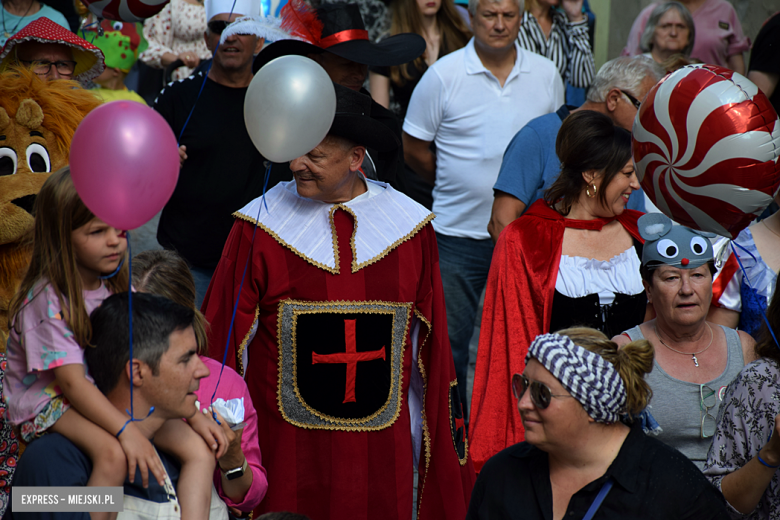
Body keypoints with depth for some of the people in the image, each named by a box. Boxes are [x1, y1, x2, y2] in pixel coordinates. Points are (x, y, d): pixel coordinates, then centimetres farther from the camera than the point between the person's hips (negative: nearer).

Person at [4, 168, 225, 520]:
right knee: (113, 455, -37)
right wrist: (126, 430, -33)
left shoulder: (118, 286, 3)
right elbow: (72, 381, -23)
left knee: (199, 450, -12)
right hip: (50, 401, -7)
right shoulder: (47, 300, -18)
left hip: (115, 395, 7)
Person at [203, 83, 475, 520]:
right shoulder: (261, 226, -5)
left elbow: (431, 348, 7)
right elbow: (223, 340, -1)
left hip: (382, 456, 2)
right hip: (285, 452, -2)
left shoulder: (409, 226, 1)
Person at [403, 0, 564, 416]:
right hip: (458, 233, -2)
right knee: (448, 341, 2)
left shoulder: (546, 75, 4)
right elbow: (414, 150, 3)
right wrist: (456, 186, 9)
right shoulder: (442, 76, -5)